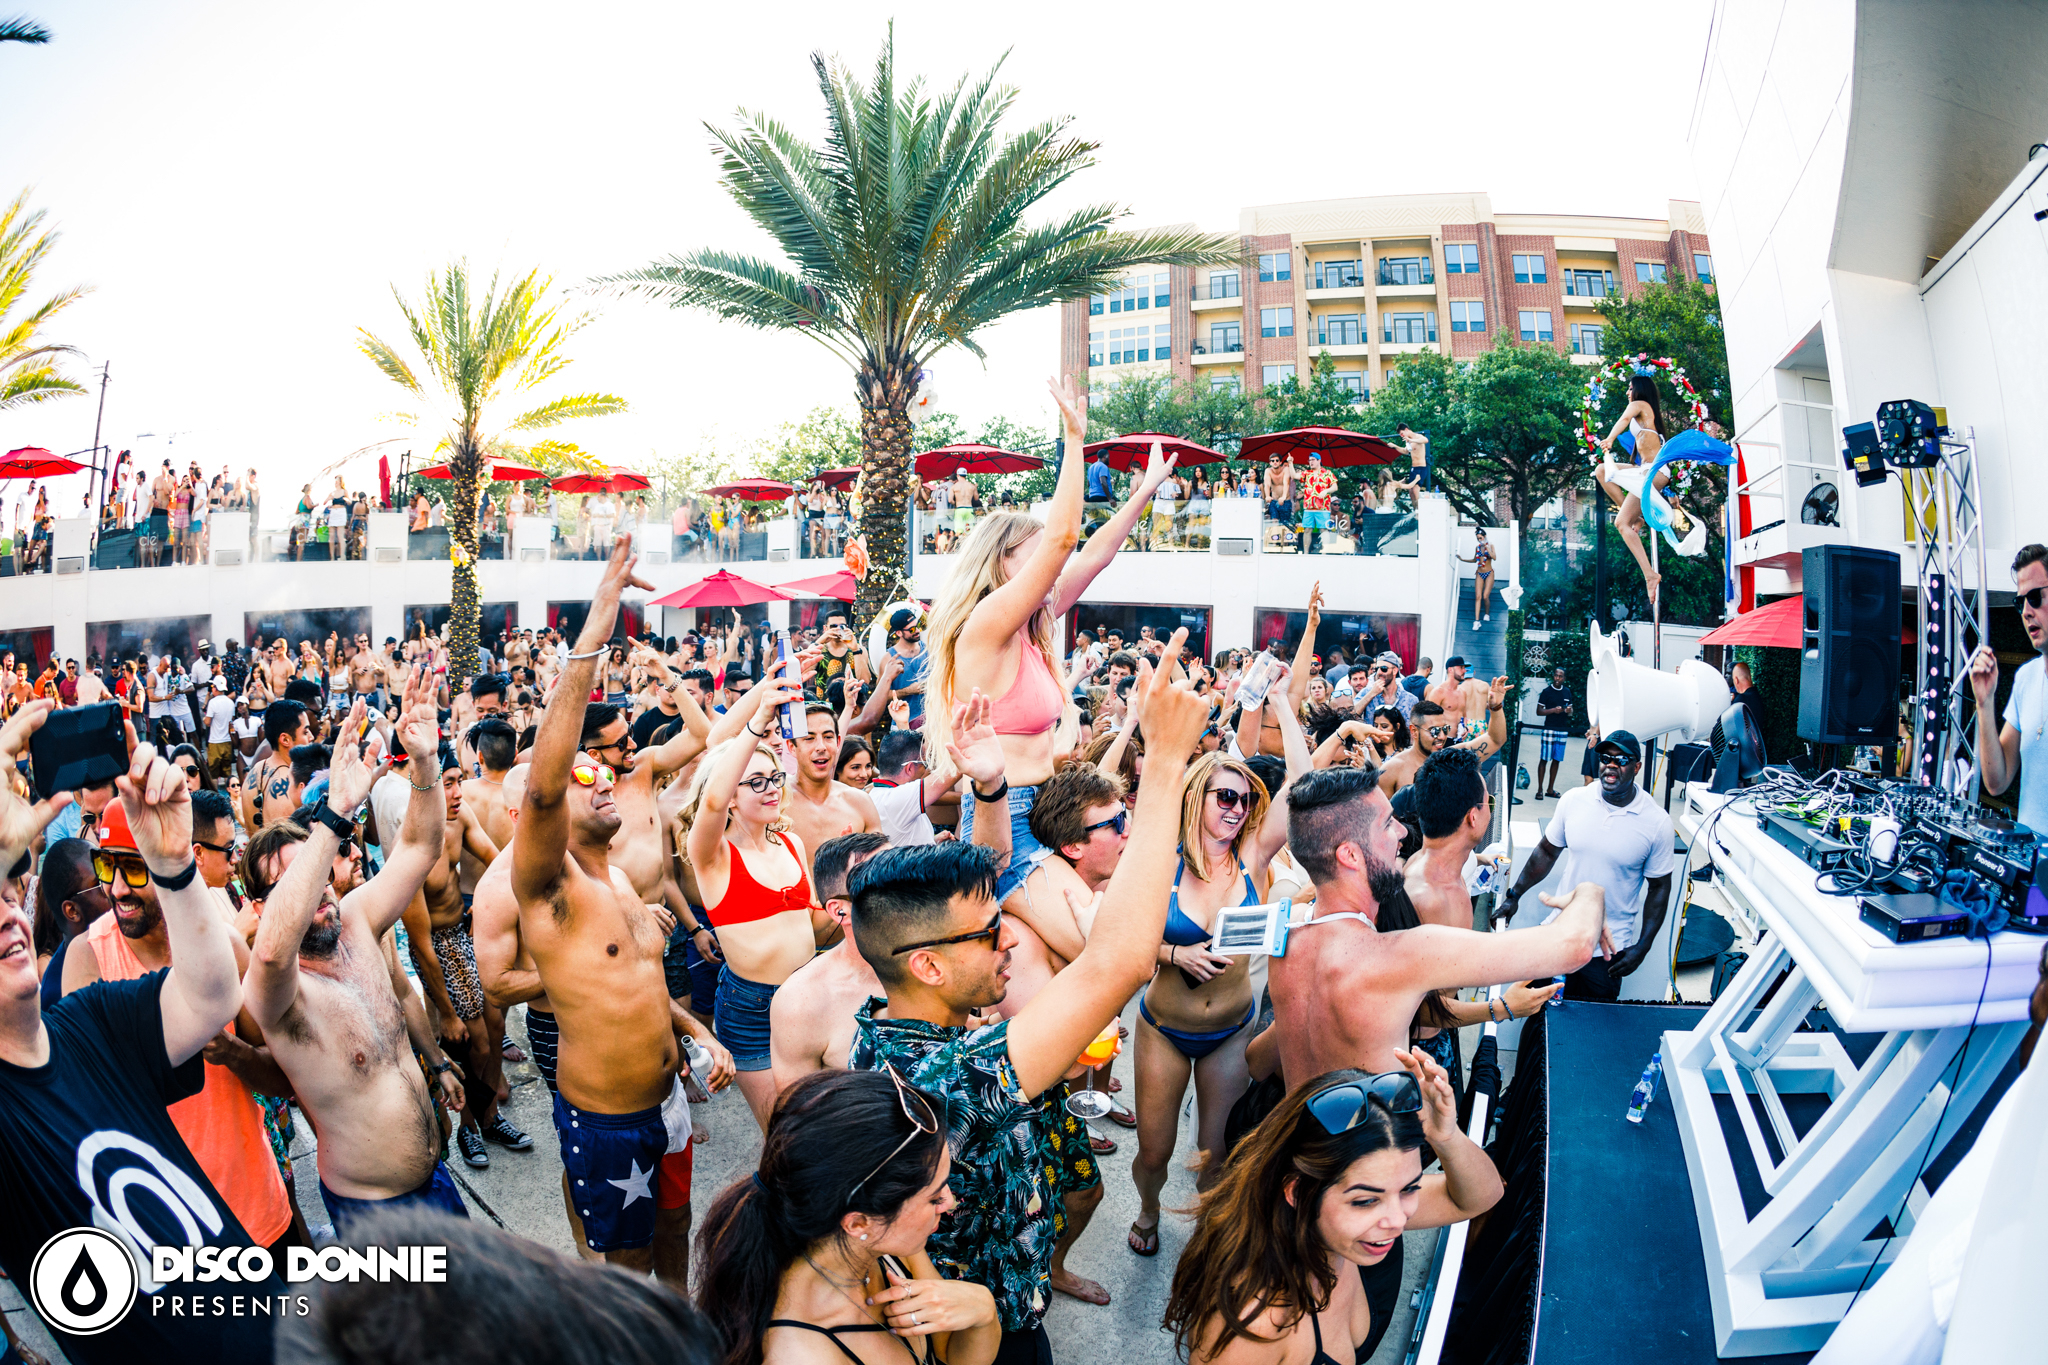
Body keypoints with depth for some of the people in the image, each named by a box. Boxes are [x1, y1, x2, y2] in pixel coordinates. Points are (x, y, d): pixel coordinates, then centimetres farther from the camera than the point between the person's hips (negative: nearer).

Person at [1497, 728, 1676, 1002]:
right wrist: (1513, 896, 6)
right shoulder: (1574, 800, -5)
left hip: (1609, 948, -2)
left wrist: (1642, 948, -4)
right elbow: (1546, 852, 8)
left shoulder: (1657, 822, -11)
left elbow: (1659, 888, -3)